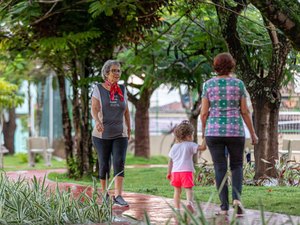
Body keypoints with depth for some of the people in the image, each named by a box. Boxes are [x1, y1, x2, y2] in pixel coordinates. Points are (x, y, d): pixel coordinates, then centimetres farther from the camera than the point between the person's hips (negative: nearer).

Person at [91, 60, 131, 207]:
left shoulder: (122, 90, 7)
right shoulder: (98, 89, -3)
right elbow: (94, 109, -14)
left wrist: (129, 130, 19)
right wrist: (97, 121, -33)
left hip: (120, 135, 2)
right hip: (102, 135, -2)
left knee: (119, 163, -15)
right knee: (104, 165, 5)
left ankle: (118, 196, -20)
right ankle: (104, 194, 22)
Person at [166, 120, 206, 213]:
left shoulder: (174, 146, 12)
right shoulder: (190, 145, -4)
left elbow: (170, 161, 14)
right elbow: (202, 147, -16)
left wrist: (169, 173, 19)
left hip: (175, 171, 4)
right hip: (186, 170, -4)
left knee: (177, 190, 13)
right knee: (188, 189, -7)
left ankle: (177, 208, 12)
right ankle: (189, 202, -32)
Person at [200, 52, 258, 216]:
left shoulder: (208, 84, -1)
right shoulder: (238, 83, -2)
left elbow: (204, 112, -2)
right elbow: (245, 111, -1)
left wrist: (203, 133, 11)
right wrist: (252, 133, 8)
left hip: (214, 131, 0)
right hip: (235, 131, 0)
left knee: (220, 169, 6)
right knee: (236, 165, 15)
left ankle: (224, 207, 1)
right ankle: (237, 198, -6)